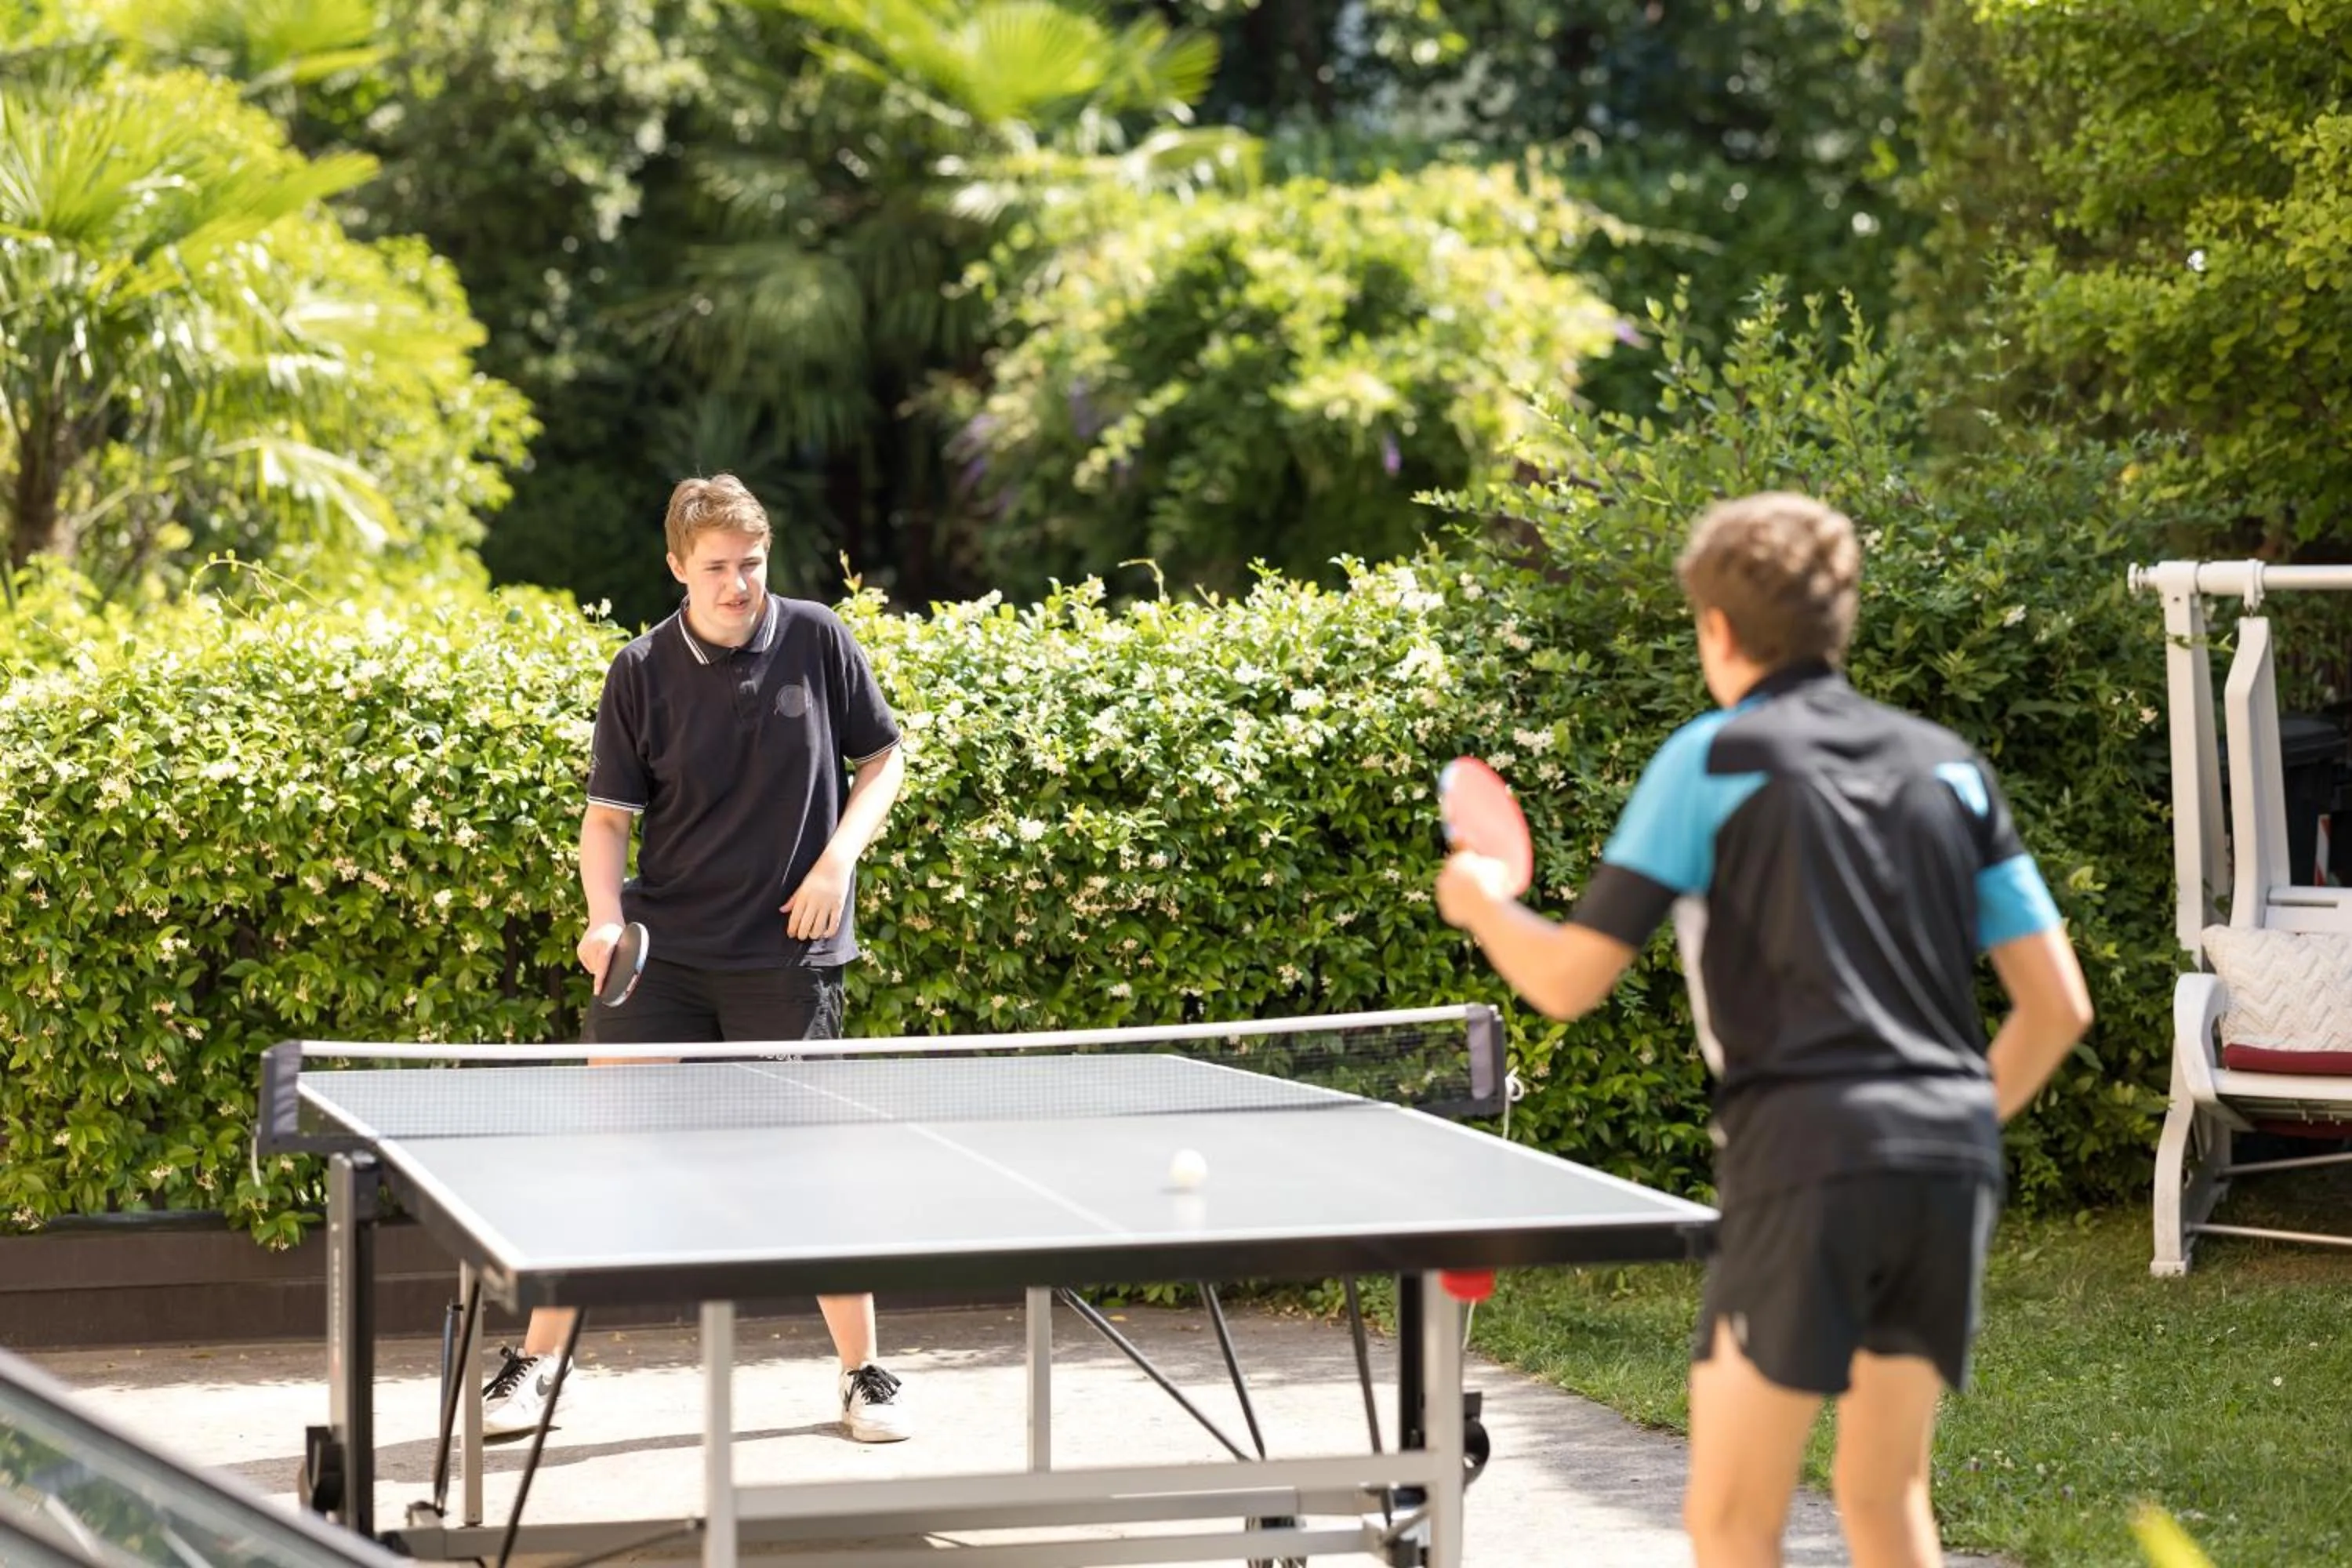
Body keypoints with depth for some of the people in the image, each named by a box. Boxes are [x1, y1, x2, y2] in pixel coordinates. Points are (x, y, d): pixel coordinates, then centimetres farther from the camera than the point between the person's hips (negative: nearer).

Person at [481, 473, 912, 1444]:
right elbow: (608, 816, -1)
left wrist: (839, 857, -8)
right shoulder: (641, 673, -3)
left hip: (786, 953, 0)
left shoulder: (818, 642, -2)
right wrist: (605, 917, -18)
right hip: (662, 953, 0)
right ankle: (534, 1365, 10)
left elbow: (882, 759, 8)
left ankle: (864, 1374, 17)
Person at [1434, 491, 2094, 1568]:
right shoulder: (1949, 765, 16)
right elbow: (2057, 1004, 13)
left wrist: (1482, 902, 22)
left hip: (1803, 1166, -6)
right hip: (1952, 1171, 6)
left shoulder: (1711, 759, 2)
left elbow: (1568, 982, 1)